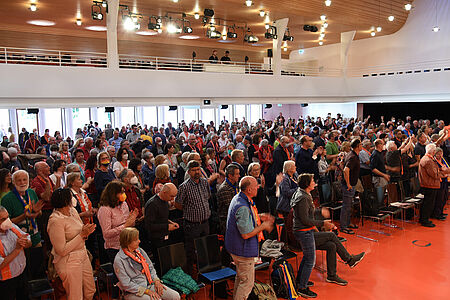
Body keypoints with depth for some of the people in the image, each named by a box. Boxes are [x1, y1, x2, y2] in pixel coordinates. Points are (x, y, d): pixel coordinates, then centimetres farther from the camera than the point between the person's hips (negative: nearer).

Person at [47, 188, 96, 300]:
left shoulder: (72, 211, 2)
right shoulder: (56, 221, -22)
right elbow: (62, 251, -22)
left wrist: (86, 232, -10)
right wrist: (82, 234, -22)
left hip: (83, 256, 8)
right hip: (69, 261, -8)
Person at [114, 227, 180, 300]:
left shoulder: (139, 250, 7)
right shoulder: (119, 260, -14)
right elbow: (126, 284, -15)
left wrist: (156, 280, -2)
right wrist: (146, 291, -18)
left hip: (150, 284, 6)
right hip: (133, 292, -6)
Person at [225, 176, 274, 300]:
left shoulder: (238, 198, 3)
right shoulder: (243, 207, -30)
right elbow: (246, 234, -28)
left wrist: (259, 217, 7)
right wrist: (263, 226, -15)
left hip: (236, 247, 11)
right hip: (243, 250, -11)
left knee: (240, 278, 26)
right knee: (247, 282, 4)